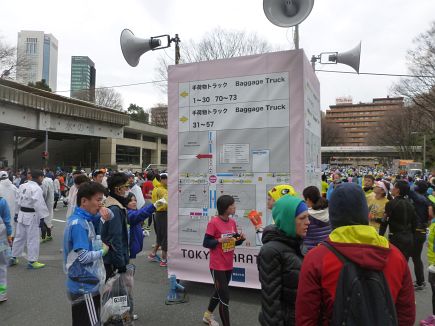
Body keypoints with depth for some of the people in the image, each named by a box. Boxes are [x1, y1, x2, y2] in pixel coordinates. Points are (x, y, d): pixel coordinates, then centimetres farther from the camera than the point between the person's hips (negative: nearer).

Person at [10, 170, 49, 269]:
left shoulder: (22, 186, 5)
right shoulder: (37, 188, -20)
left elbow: (18, 200, 13)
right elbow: (38, 204, -23)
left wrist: (17, 213, 21)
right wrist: (42, 217, -18)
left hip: (22, 214, 8)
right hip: (32, 216, -8)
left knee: (19, 237, 20)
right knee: (33, 239, 2)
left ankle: (13, 258, 31)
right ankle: (32, 261, 10)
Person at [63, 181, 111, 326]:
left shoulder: (84, 219, 5)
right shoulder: (78, 224, -23)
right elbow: (84, 257, -26)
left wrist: (101, 211, -5)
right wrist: (103, 251, -10)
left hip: (85, 284, 9)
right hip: (85, 286, -9)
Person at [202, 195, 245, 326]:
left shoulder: (232, 222, 1)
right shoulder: (213, 222, -19)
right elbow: (205, 243, -15)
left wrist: (241, 238, -11)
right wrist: (220, 240, -30)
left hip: (228, 265, 8)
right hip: (217, 266, -7)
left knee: (219, 291, 24)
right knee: (225, 297, -4)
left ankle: (208, 315, 47)